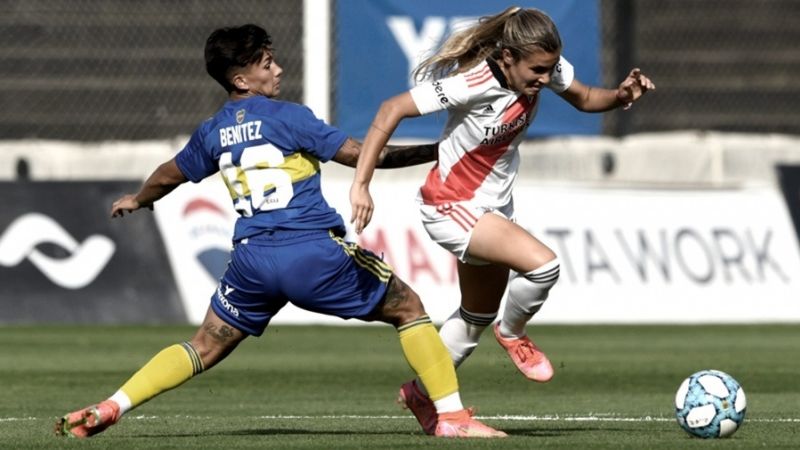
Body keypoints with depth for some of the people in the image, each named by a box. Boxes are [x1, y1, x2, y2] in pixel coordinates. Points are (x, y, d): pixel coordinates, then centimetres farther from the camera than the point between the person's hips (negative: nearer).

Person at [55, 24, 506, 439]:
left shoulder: (211, 134, 13)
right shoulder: (288, 117, -4)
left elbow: (170, 175, 32)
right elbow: (361, 153, -6)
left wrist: (136, 201, 54)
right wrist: (435, 152, 2)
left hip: (252, 259, 5)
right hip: (315, 251, -5)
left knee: (205, 348, 18)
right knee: (409, 309, 8)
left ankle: (109, 408, 6)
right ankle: (452, 416, 1)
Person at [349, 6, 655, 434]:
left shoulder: (544, 66, -12)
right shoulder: (471, 82, -31)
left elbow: (583, 98, 5)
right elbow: (391, 110, -27)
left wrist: (621, 95, -18)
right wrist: (361, 184, -31)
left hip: (493, 205, 8)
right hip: (451, 207, -8)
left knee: (477, 316, 21)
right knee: (542, 264, -26)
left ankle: (422, 393, 39)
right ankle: (513, 334, 3)